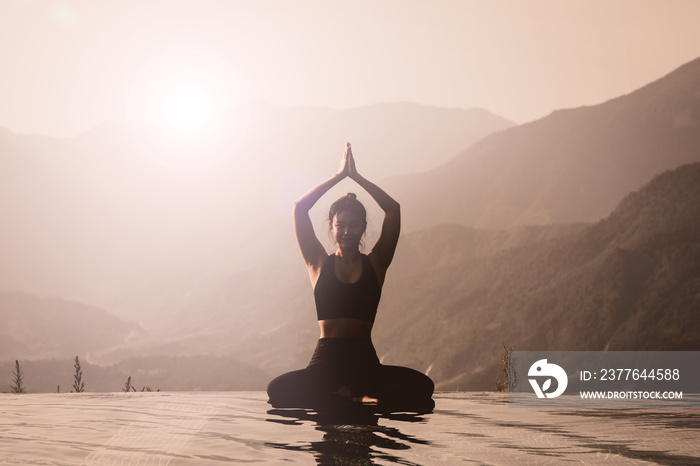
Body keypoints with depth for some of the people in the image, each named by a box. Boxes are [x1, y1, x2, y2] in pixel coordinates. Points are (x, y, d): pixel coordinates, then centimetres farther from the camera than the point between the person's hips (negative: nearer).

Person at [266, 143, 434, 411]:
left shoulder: (375, 264, 11)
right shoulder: (319, 263, 11)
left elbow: (393, 210, 3)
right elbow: (299, 209, 4)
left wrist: (356, 176, 6)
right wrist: (339, 175, 7)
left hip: (365, 361, 0)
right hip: (326, 361, 0)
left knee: (422, 386, -28)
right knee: (278, 390, -32)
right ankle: (360, 397, -19)